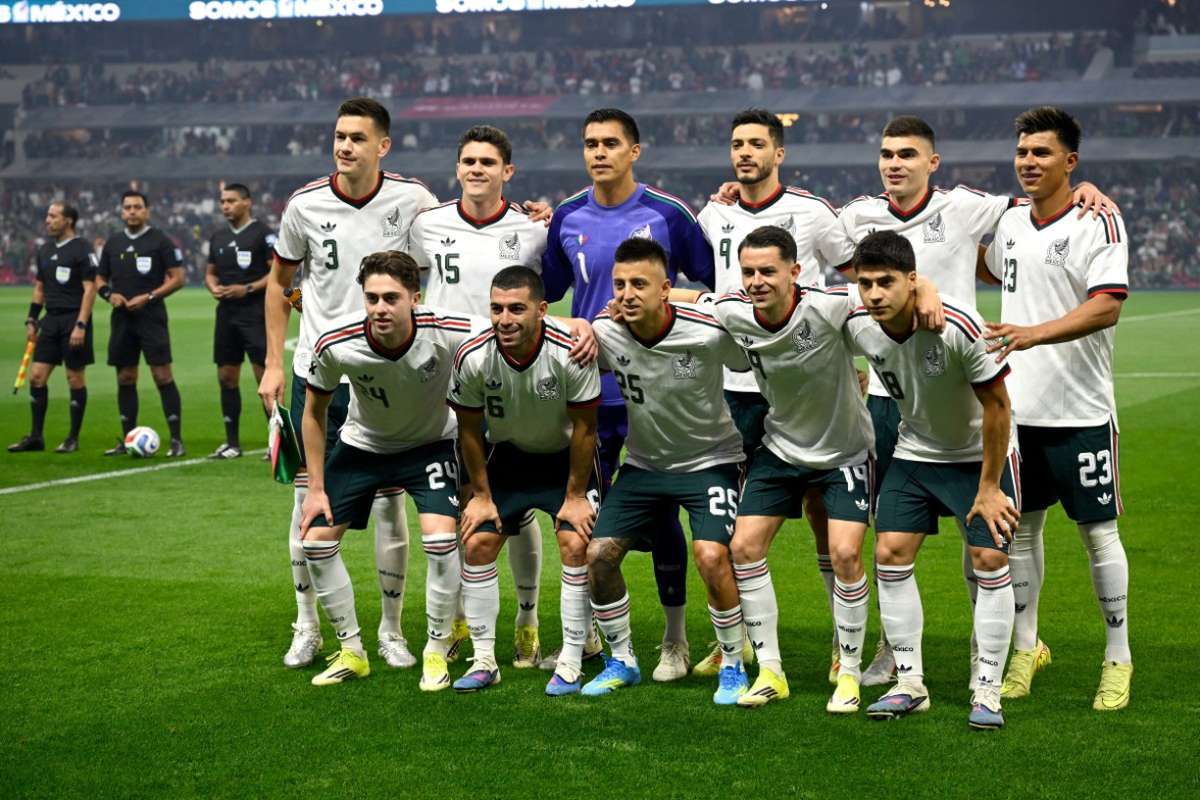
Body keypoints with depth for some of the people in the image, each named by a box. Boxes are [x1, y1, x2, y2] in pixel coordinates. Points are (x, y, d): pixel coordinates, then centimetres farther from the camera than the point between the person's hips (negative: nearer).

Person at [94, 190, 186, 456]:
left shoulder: (160, 241, -1)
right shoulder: (113, 242, 14)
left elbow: (177, 278, -5)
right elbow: (100, 279, 19)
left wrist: (148, 297, -14)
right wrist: (109, 294, -3)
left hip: (151, 316, -5)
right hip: (122, 317, 5)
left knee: (162, 375, -10)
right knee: (125, 378, 8)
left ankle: (176, 439, -7)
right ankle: (128, 439, 15)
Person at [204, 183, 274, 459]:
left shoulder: (262, 234, -5)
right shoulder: (218, 236, 14)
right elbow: (210, 272, 22)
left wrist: (248, 289, -18)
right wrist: (213, 288, 0)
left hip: (255, 314, -6)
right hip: (227, 313, 7)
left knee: (265, 375, -8)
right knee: (227, 377, 7)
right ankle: (232, 443, 15)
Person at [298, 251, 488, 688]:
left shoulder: (448, 333, -33)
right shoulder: (334, 344, -27)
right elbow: (314, 410, -8)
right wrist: (316, 488, -6)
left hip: (430, 444, -2)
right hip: (362, 444, 2)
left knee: (440, 539, -22)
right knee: (316, 541, -4)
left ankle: (437, 652, 0)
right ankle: (352, 651, 15)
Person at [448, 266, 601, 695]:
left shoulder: (572, 352, -31)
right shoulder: (472, 357, -24)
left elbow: (584, 427, -18)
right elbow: (469, 429, -7)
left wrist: (575, 496, -13)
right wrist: (481, 494, -2)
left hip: (566, 456, -2)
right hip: (508, 455, 3)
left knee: (576, 545, -16)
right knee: (477, 544, -6)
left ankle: (570, 663, -5)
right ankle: (484, 661, 7)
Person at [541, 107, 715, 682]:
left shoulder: (667, 215, -3)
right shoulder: (567, 219, 6)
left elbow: (715, 279, 7)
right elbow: (547, 289, 19)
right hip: (587, 391, 3)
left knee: (660, 514, 0)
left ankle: (675, 642, 14)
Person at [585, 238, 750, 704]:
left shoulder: (709, 333, -25)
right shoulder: (604, 334, -15)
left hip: (710, 459, -4)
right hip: (644, 462, 4)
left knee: (711, 556, -24)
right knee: (599, 554, -7)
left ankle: (733, 666, -1)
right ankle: (622, 661, 15)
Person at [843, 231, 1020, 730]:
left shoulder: (959, 326, -31)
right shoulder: (858, 328, -18)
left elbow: (996, 406, -21)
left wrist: (988, 487, -16)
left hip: (979, 454, -4)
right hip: (914, 451, 4)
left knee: (990, 560, -9)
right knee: (891, 554, -3)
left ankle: (987, 692, -1)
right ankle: (909, 685, 7)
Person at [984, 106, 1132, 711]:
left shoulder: (1100, 223, -10)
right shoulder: (1009, 223, 9)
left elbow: (1107, 304, -22)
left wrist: (1035, 333, -31)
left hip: (1080, 411, -5)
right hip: (1017, 408, 5)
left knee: (1099, 532, 2)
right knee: (1021, 528, 10)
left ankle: (1118, 659, 15)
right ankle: (1025, 649, 23)